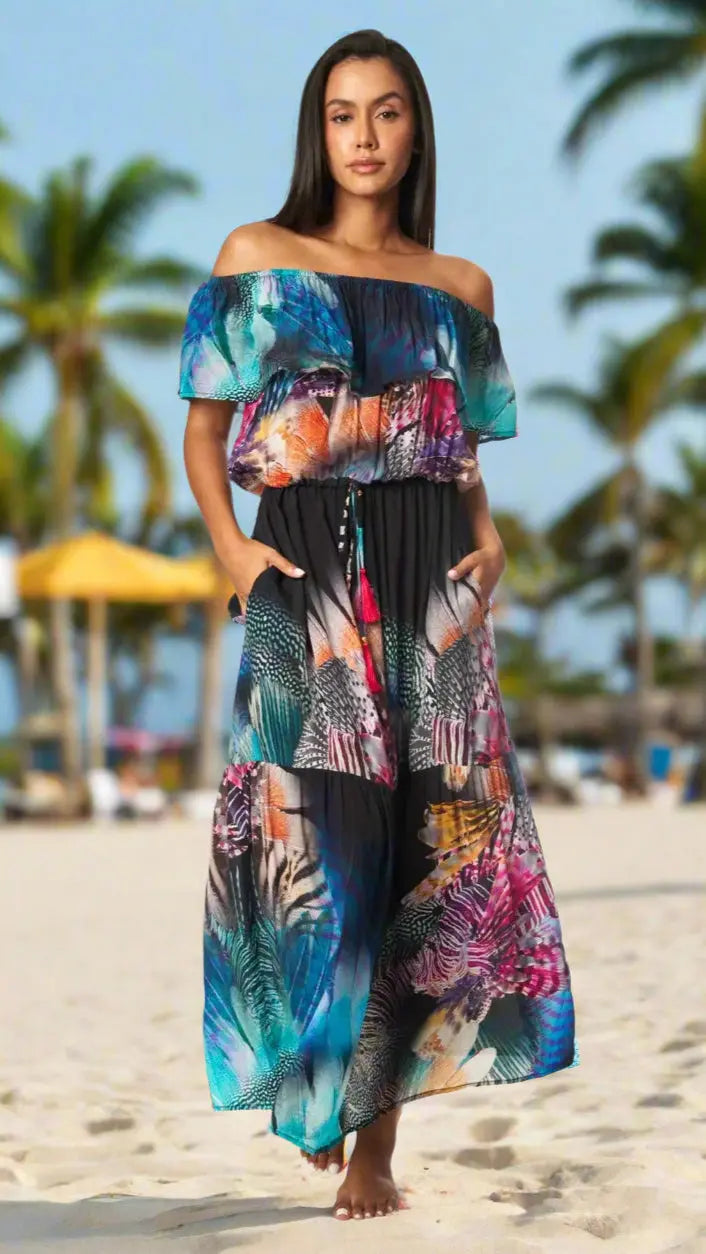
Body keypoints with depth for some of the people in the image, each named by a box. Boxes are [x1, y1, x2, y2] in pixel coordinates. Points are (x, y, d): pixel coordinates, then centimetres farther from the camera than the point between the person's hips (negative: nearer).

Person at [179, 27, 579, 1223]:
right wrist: (228, 544, -8)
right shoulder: (255, 257, 7)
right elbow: (205, 429, 8)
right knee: (315, 842, -11)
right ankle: (314, 1092, 6)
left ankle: (376, 1144, 5)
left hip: (431, 580, 2)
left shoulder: (460, 285, 14)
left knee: (422, 851, -1)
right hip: (307, 574, -2)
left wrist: (490, 539, 1)